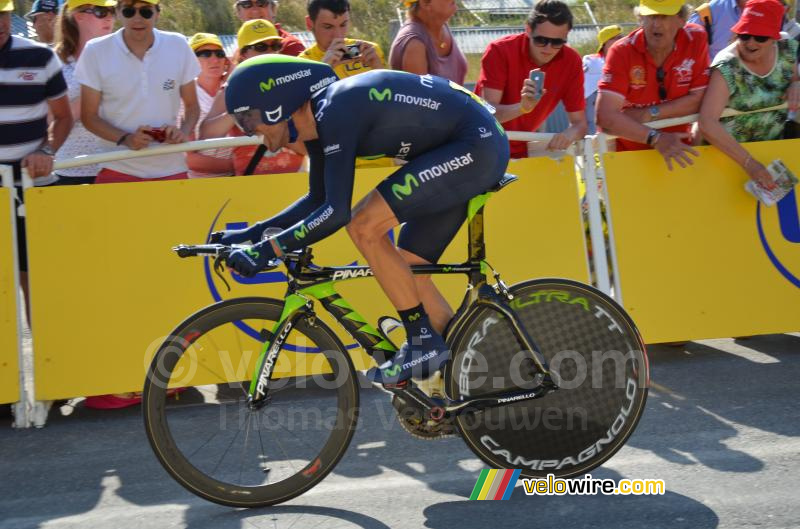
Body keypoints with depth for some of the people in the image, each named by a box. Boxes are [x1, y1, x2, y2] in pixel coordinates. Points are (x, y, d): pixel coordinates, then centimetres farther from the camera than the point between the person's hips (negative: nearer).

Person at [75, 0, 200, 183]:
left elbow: (192, 106, 9)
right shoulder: (96, 51, -6)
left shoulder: (179, 46, 0)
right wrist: (125, 139, -18)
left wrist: (183, 131, -13)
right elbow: (89, 116, -2)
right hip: (117, 171, -2)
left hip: (171, 170, 2)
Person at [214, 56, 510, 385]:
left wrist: (266, 250, -23)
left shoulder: (336, 111, -21)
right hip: (482, 148, 10)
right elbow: (318, 201, 20)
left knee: (364, 228, -14)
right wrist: (250, 233, 12)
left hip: (477, 145, -10)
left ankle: (424, 344, -6)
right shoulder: (319, 122, 8)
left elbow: (336, 212, -26)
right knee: (406, 270, 10)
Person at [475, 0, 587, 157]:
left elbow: (578, 122, -7)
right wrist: (522, 107, -43)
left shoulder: (571, 61, -8)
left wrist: (569, 134, -30)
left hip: (519, 151, 4)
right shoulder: (500, 51, -17)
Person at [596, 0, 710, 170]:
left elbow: (699, 100, -7)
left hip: (677, 151, 0)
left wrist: (650, 114, -17)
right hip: (628, 154, 0)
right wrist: (656, 138, -34)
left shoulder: (695, 40, -8)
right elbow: (606, 116, -24)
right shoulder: (622, 52, -15)